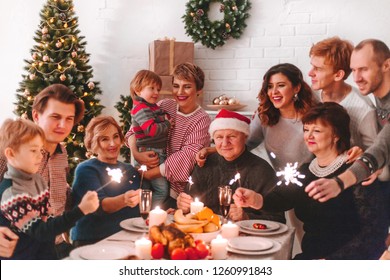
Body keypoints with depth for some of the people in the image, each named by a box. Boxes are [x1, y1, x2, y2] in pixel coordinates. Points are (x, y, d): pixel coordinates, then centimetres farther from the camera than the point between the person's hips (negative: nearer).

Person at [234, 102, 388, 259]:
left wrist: (332, 259, -19)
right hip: (309, 256, 5)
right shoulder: (305, 171, 10)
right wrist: (255, 199, -28)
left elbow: (375, 230, -15)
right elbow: (282, 197, -7)